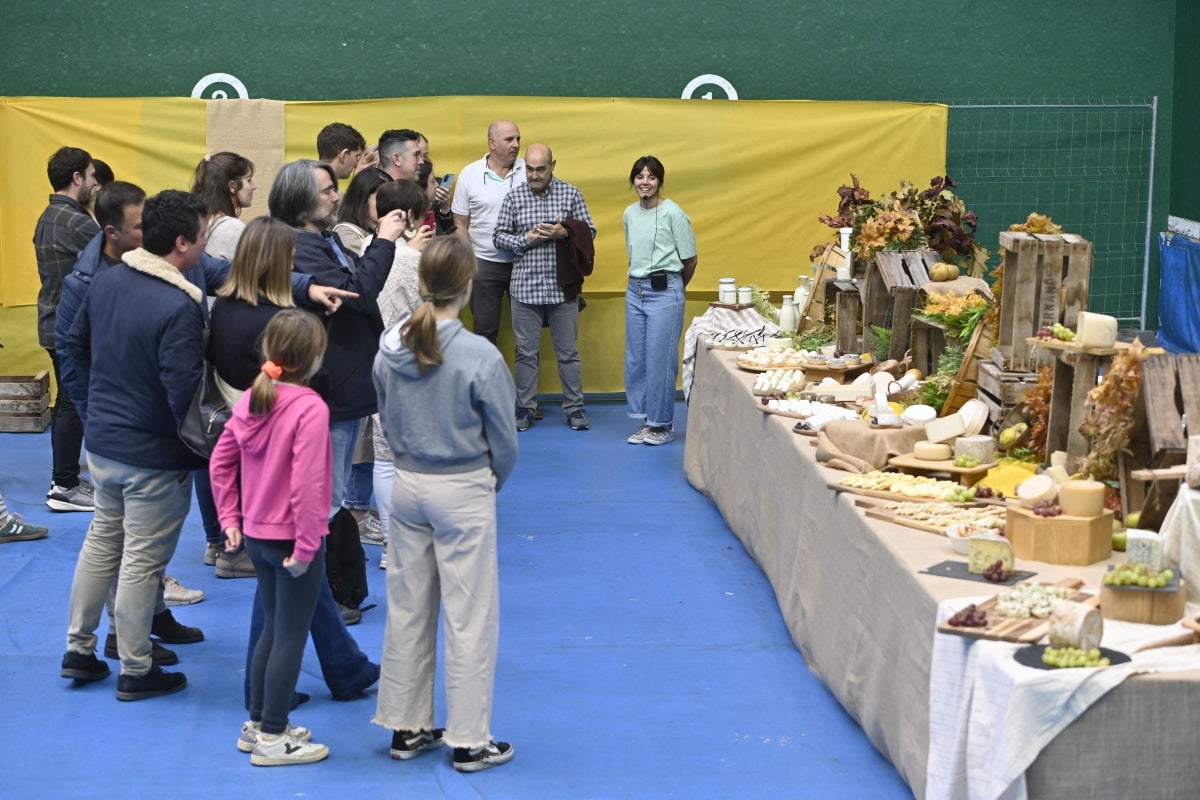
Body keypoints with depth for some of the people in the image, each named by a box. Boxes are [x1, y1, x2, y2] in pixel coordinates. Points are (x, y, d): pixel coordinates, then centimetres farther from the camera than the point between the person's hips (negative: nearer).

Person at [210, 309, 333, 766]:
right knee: (291, 637, 5)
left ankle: (257, 723, 31)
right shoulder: (310, 408, -21)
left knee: (273, 629, 22)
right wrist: (307, 545, -20)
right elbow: (305, 483, -26)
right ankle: (273, 738, 13)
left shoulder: (250, 399, 2)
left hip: (255, 535, 8)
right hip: (292, 539, -8)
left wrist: (230, 518, 14)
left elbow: (220, 461, 8)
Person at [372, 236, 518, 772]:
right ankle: (469, 740, 13)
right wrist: (494, 481, 9)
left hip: (406, 486, 5)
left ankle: (406, 727, 26)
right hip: (464, 492, -5)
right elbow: (504, 439, -10)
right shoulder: (480, 357, -20)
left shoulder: (389, 350, -5)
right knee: (469, 617, 5)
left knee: (407, 609, 15)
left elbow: (388, 423, 7)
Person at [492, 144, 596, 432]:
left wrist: (564, 232, -15)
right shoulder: (514, 197, 2)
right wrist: (526, 239, -13)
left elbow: (589, 232, 3)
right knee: (526, 352, 7)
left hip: (562, 287, 0)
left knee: (568, 351, 7)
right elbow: (499, 236, 4)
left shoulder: (570, 194, 1)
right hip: (525, 287, 0)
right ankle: (525, 408, 17)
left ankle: (574, 408, 17)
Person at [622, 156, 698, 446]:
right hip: (635, 290, 6)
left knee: (660, 359, -4)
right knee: (635, 358, 8)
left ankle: (662, 424, 6)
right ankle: (646, 420, 18)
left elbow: (690, 260, -3)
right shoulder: (630, 214, 9)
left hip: (665, 292, -6)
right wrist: (640, 281, 12)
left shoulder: (673, 213, -9)